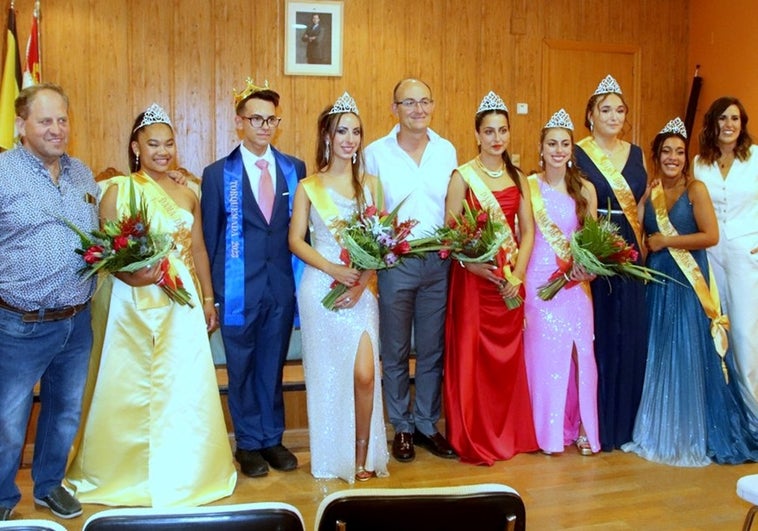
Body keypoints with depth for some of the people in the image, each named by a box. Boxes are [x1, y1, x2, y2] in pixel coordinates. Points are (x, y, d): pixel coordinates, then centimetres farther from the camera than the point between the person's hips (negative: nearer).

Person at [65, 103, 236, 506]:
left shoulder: (187, 195, 10)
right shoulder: (118, 190, -2)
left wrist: (208, 300, 14)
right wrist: (130, 275, -24)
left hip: (181, 304, 4)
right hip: (132, 303, -3)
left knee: (183, 388, 4)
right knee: (129, 389, 5)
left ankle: (181, 472, 20)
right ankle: (126, 473, 23)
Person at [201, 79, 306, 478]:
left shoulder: (295, 169, 6)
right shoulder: (218, 173, 0)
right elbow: (210, 236, 1)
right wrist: (211, 291, -1)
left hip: (282, 284, 2)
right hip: (239, 286, -2)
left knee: (273, 365, 13)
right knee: (242, 367, 9)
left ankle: (272, 439, 28)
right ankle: (249, 444, 24)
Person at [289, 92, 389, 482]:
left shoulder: (370, 183, 10)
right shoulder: (308, 187, 4)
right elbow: (296, 240, 0)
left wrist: (361, 282, -9)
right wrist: (333, 269, -14)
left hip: (361, 288, 1)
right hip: (320, 287, -1)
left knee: (364, 373, -8)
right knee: (327, 374, 4)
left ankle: (363, 456, 8)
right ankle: (333, 458, 18)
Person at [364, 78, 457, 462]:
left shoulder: (447, 151, 6)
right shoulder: (376, 153, -3)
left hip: (438, 262, 3)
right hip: (395, 263, -2)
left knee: (433, 349, 11)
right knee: (395, 351, 8)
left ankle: (427, 423, 25)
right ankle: (402, 427, 22)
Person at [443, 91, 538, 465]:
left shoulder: (518, 177, 11)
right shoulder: (462, 176, -2)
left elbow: (528, 231, 7)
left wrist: (518, 274, -6)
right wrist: (475, 265, -20)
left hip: (510, 280, 4)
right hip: (474, 278, -4)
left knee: (509, 357, 9)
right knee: (472, 358, -1)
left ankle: (510, 434, 24)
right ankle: (473, 441, 12)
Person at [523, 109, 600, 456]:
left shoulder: (585, 189, 7)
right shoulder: (529, 186, -2)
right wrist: (519, 281, -11)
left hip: (576, 281, 3)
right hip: (539, 279, -2)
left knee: (580, 352, 2)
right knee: (543, 353, 1)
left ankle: (582, 427, 17)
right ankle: (549, 431, 15)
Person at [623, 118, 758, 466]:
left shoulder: (695, 189, -4)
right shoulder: (650, 192, 9)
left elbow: (710, 236, -13)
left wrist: (666, 242, -12)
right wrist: (645, 246, -3)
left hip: (689, 283, -5)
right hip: (657, 283, 5)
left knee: (688, 356, -2)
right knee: (659, 357, 8)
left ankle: (692, 436, 10)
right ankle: (659, 432, 20)